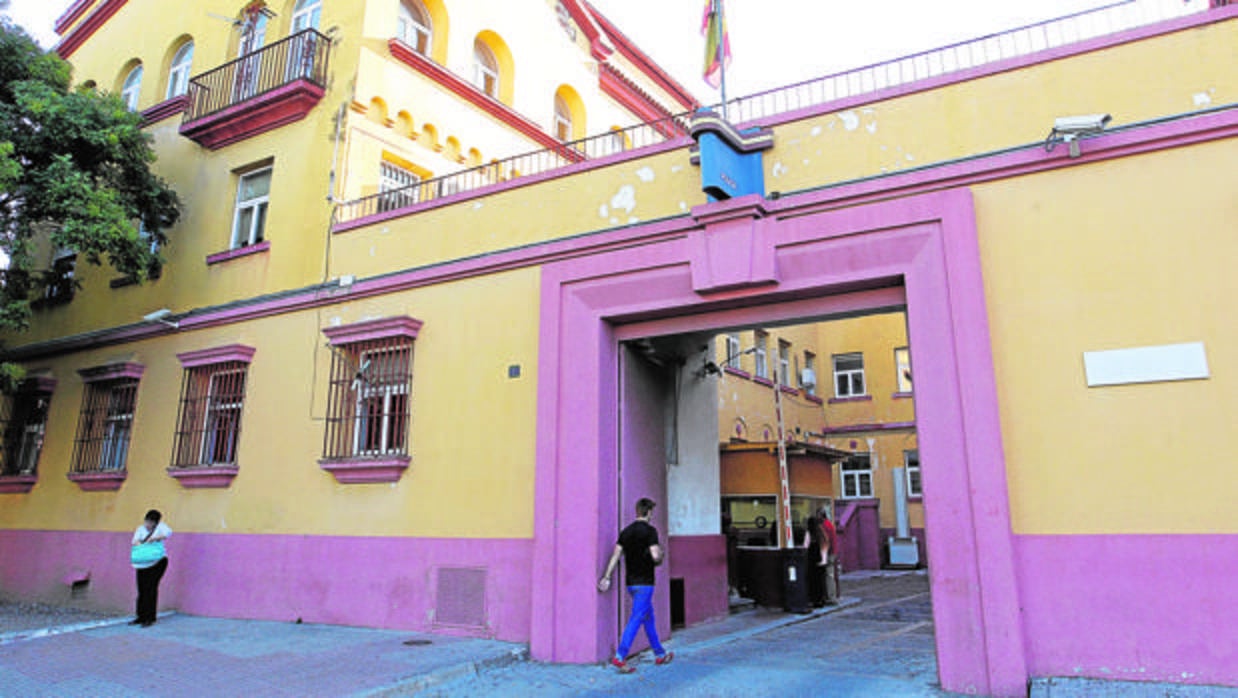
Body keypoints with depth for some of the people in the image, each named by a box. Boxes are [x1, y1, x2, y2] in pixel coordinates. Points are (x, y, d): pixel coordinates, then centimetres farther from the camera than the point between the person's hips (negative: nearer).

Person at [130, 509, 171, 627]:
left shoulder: (160, 526, -2)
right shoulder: (140, 529, 9)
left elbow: (168, 533, -20)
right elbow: (135, 541, -2)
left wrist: (155, 538, -32)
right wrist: (137, 543, -25)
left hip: (157, 561, -4)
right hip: (143, 563, 4)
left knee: (151, 587, -9)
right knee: (141, 589, 5)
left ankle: (150, 618, -4)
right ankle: (141, 617, 18)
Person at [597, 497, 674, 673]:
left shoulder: (626, 531, 8)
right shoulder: (649, 530, -11)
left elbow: (616, 555, 4)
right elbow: (655, 556, -19)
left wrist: (606, 577, 3)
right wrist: (660, 557, 3)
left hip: (631, 581, 7)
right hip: (644, 582, -7)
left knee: (649, 618, 17)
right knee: (636, 619, -6)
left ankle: (660, 654, 27)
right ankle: (619, 657, -11)